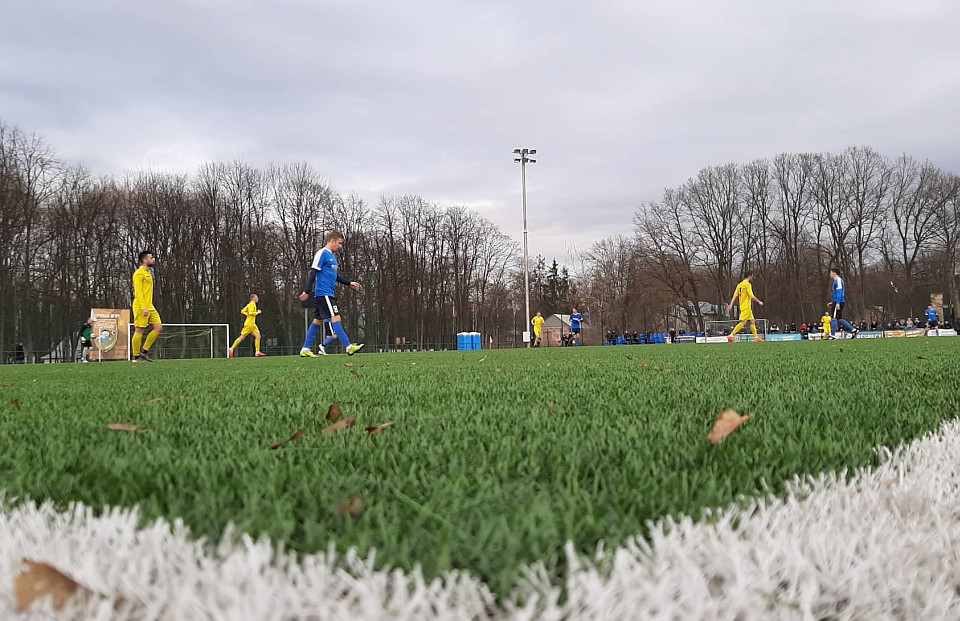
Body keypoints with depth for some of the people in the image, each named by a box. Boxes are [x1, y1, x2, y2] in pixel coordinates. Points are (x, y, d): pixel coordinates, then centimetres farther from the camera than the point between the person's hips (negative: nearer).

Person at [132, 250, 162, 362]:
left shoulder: (148, 272, 20)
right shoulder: (139, 273, -9)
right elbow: (138, 292, -16)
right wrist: (143, 308, -22)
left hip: (149, 307, 9)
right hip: (141, 307, -9)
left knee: (158, 327, 2)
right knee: (139, 330, -4)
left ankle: (144, 352, 8)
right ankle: (136, 356, 2)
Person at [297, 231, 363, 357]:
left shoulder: (332, 256, 20)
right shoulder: (322, 253, -9)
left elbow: (335, 276, 29)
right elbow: (313, 273, -14)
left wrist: (349, 283, 23)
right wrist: (306, 291, -18)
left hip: (328, 294, 10)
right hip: (323, 293, -10)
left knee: (318, 321, 10)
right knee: (335, 318, -12)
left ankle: (305, 349, 14)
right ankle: (348, 347, -15)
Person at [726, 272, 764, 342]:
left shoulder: (739, 285, 15)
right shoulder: (747, 284, -10)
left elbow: (735, 296, 10)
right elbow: (751, 296, -15)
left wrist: (731, 304, 6)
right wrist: (759, 302, -4)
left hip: (742, 307, 9)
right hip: (746, 307, -9)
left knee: (752, 321, 12)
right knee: (742, 322, -12)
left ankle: (756, 337, 13)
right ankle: (731, 335, -16)